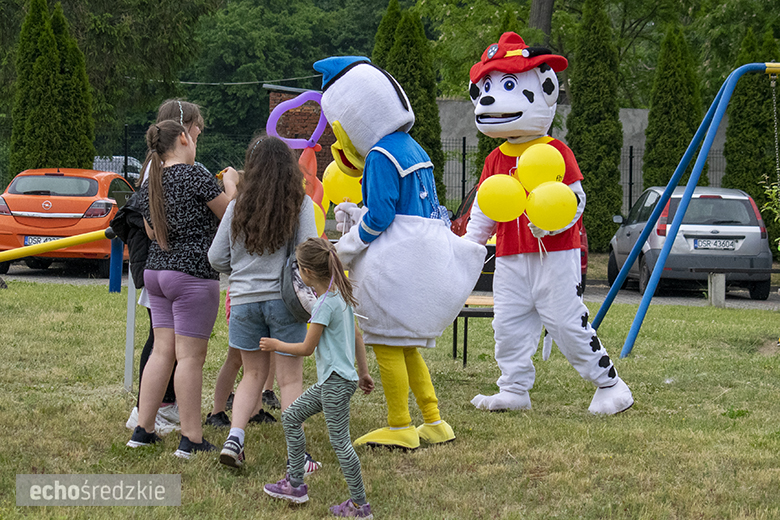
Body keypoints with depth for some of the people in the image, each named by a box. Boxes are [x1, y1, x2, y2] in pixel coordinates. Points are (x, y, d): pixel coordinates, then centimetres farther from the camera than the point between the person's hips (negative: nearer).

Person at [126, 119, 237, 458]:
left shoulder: (148, 185, 10)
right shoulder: (195, 176, -13)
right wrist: (230, 184, 10)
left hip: (155, 271, 8)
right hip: (193, 274, -7)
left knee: (162, 351, 13)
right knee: (190, 355, -4)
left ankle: (143, 430, 13)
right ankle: (191, 440, -1)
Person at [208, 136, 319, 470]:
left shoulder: (238, 206, 2)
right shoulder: (300, 204, -5)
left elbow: (216, 258, 6)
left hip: (244, 299, 2)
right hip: (284, 298, -2)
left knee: (253, 374, 16)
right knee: (290, 378, 4)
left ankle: (234, 437, 1)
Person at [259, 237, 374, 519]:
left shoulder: (325, 304, -18)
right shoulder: (342, 295, 9)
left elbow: (307, 348, -14)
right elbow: (357, 337, 16)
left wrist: (276, 345, 1)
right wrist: (364, 372, 24)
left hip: (336, 382, -10)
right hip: (331, 380, 10)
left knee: (340, 441, -5)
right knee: (291, 417, 16)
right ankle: (295, 484, 20)